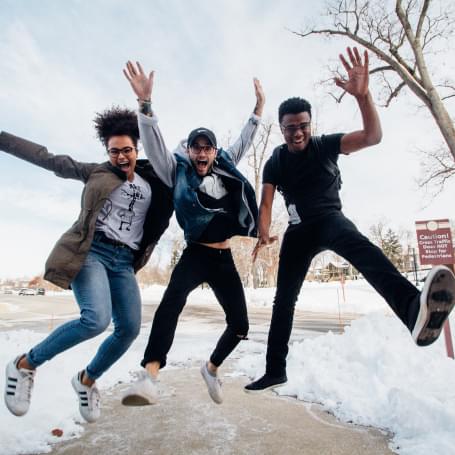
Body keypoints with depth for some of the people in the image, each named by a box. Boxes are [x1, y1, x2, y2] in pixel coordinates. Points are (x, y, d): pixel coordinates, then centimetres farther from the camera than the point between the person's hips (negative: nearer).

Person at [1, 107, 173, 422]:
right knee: (97, 319, -25)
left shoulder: (153, 182, 14)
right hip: (92, 251, -4)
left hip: (124, 262, 4)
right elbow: (47, 158, 7)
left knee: (130, 328, -4)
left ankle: (87, 380, 23)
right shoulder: (96, 172, 8)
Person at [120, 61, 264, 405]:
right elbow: (154, 143, -10)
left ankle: (211, 368, 32)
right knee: (173, 299, -37)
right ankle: (150, 375, -41)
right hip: (195, 255, -4)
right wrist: (145, 102, -22)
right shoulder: (178, 171, 3)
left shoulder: (224, 168, 13)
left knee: (240, 325, 5)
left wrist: (259, 108, 22)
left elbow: (244, 141, 23)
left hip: (224, 258, 5)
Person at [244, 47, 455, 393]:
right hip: (298, 230, 4)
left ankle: (413, 307, -68)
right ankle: (275, 370, 13)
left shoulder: (326, 145, -6)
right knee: (284, 297, 1)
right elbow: (266, 202, -7)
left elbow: (373, 136, -20)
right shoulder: (275, 163, 1)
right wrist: (263, 234, -26)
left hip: (329, 219, -3)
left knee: (357, 245, -40)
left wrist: (362, 95, -36)